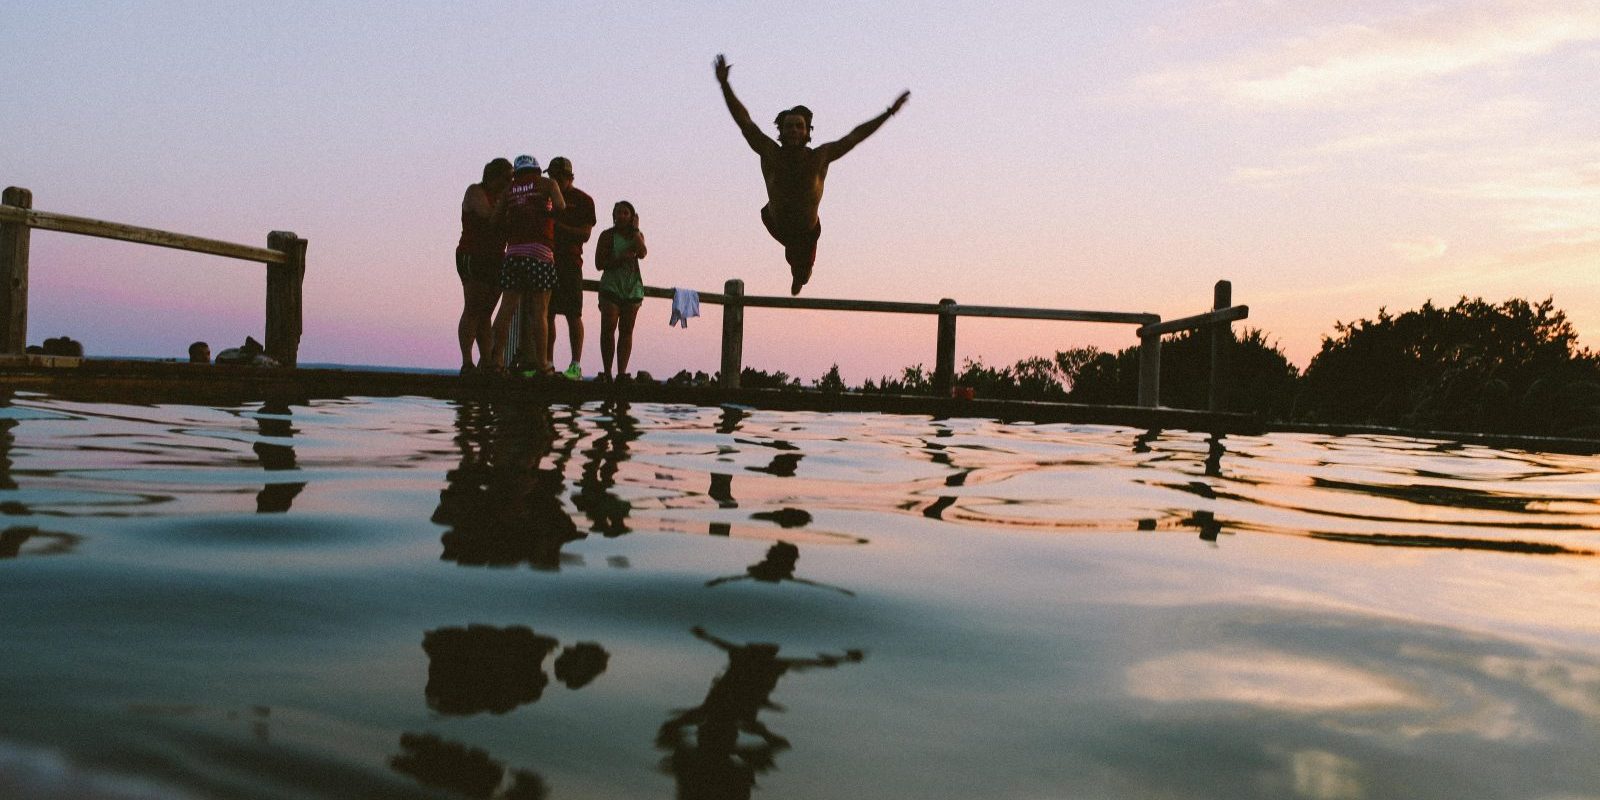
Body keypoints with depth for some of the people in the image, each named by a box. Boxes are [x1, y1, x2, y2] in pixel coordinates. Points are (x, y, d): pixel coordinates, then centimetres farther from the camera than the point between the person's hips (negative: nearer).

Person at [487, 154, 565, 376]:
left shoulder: (509, 189, 16)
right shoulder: (547, 184, 8)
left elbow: (496, 219, 10)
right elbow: (560, 207, -7)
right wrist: (548, 213, 14)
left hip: (513, 252, 3)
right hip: (540, 252, -3)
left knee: (507, 308, 2)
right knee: (539, 311, -2)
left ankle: (496, 359, -2)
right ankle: (541, 364, -2)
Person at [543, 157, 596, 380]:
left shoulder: (583, 200, 3)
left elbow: (585, 235, -6)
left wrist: (558, 225, -16)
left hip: (570, 263, -5)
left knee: (573, 314, -7)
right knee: (546, 313, 3)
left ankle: (575, 366, -7)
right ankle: (547, 363, 8)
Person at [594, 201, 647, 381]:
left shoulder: (637, 235, 11)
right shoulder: (607, 235, 4)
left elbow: (642, 253, -10)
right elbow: (599, 263, -3)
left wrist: (635, 229, -5)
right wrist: (621, 258, -14)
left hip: (633, 288, 2)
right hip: (611, 286, -2)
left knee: (626, 331, 1)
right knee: (608, 328, -10)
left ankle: (622, 372, 1)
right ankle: (607, 372, -7)